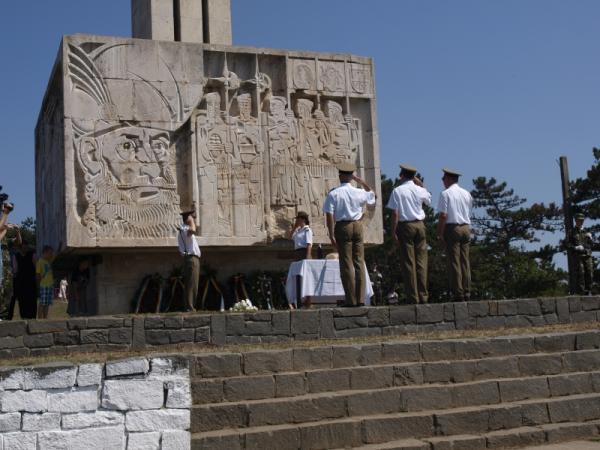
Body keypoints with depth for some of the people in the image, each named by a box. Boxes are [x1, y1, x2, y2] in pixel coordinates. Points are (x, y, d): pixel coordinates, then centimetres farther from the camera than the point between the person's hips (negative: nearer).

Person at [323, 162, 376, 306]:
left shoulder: (333, 194, -7)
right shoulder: (359, 192, 3)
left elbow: (330, 216, -13)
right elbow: (372, 194, 25)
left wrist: (331, 235, -11)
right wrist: (360, 181, 20)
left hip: (342, 227, -3)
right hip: (357, 226, 3)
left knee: (346, 263, 0)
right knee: (359, 262, 7)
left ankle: (351, 299, -2)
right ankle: (360, 298, 6)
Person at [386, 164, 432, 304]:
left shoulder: (397, 191, -5)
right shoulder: (420, 190, 6)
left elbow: (395, 213, -11)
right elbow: (429, 201, 28)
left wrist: (393, 231, -7)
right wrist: (421, 184, 27)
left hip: (405, 226, -3)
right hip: (420, 225, 3)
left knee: (408, 262, -1)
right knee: (421, 262, 7)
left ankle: (413, 297, -2)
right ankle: (423, 295, 7)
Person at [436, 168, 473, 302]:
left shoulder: (446, 193, -6)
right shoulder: (466, 193, 13)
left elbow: (443, 216, -13)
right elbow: (468, 213, 15)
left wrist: (439, 234, -9)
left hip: (452, 228, -6)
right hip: (466, 228, 6)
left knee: (454, 262, -3)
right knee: (465, 261, 8)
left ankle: (458, 294, -4)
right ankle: (467, 294, 9)